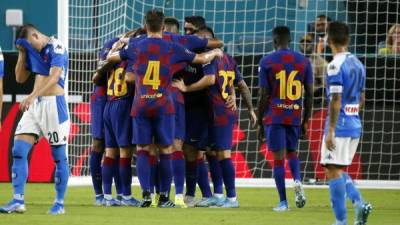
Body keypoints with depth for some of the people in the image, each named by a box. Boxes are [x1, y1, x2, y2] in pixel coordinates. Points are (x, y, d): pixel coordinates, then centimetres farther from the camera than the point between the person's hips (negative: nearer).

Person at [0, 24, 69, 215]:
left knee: (59, 156, -1)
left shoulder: (56, 47, -12)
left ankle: (59, 203, 6)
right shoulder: (32, 51, 13)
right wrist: (22, 53, 4)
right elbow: (20, 78, 18)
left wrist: (32, 96, -36)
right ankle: (18, 201, -2)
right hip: (34, 105, 8)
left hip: (53, 103, -8)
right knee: (18, 151, -2)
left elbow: (54, 77, -25)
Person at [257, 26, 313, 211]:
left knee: (278, 157, 0)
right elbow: (309, 95, 6)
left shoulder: (267, 62, -3)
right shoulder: (303, 62, 6)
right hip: (295, 117, 3)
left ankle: (283, 202, -3)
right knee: (292, 152, 20)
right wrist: (305, 121, 14)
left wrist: (260, 123, 3)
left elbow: (263, 96, -5)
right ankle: (297, 181, -9)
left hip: (274, 117, -3)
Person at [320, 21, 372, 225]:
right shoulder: (358, 64, 12)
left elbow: (336, 100, -18)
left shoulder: (335, 65, -14)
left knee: (333, 171, -3)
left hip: (339, 125, -8)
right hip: (355, 125, 8)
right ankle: (359, 204, 0)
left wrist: (330, 131, -17)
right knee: (339, 171, 18)